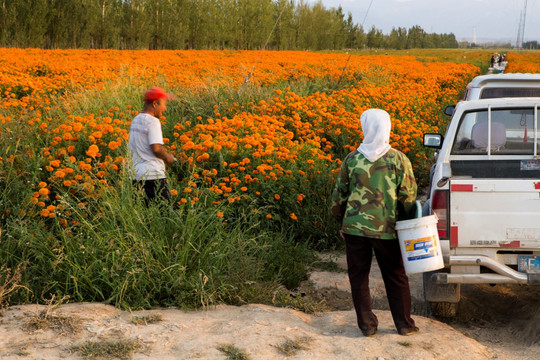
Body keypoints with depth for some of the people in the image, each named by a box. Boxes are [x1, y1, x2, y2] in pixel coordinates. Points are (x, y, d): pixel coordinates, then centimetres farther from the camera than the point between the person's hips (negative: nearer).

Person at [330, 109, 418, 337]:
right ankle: (404, 324, 19)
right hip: (387, 229, 0)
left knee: (358, 276, 11)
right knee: (395, 277, 13)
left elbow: (339, 194, 8)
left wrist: (341, 220, 21)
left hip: (355, 227, 0)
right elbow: (409, 194, -3)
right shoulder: (398, 159, -4)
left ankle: (367, 325, 15)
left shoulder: (352, 159, 0)